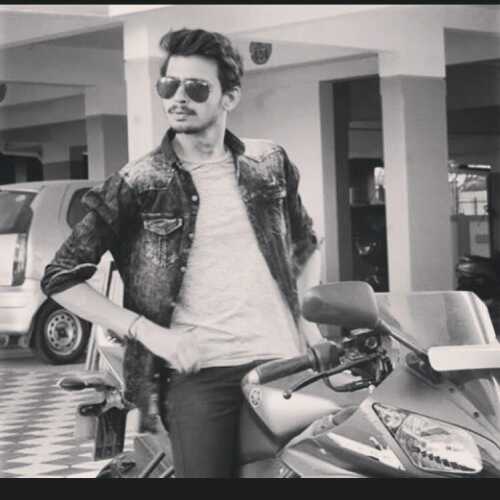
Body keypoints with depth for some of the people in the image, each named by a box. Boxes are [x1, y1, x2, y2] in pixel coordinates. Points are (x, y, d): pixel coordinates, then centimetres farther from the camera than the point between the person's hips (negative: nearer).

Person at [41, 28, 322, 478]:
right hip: (198, 372, -3)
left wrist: (306, 314, 12)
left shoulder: (269, 163, 9)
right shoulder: (137, 185, -2)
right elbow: (62, 279, -3)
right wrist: (151, 334, -10)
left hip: (283, 361, 3)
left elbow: (306, 244, 26)